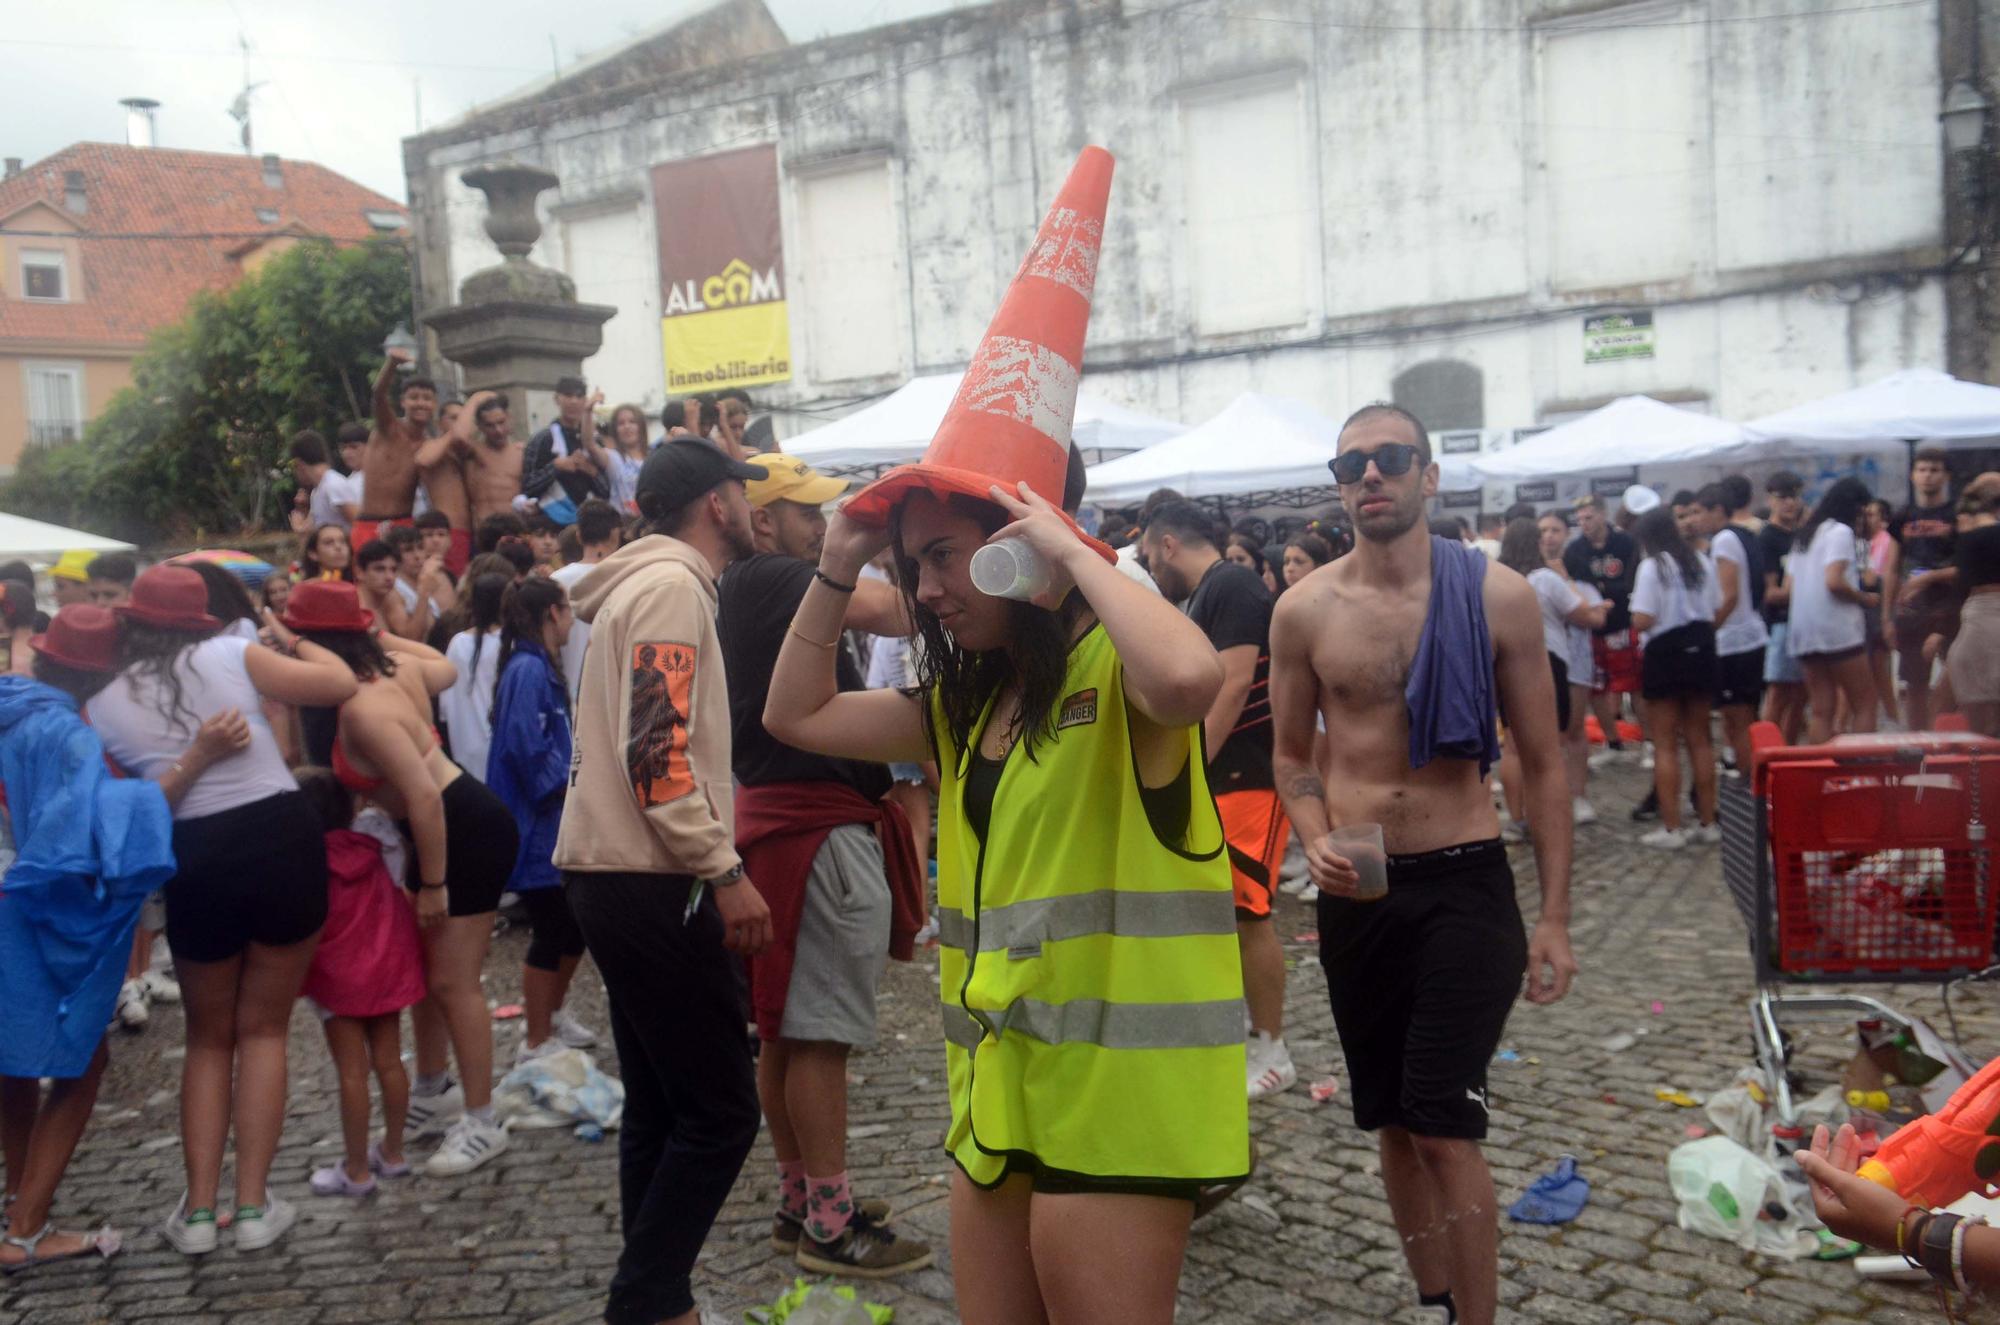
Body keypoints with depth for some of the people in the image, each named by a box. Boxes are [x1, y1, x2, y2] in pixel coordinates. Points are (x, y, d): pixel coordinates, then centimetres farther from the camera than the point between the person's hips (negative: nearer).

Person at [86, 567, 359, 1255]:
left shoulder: (100, 704, 4)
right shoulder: (231, 654, -1)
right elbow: (341, 684, 0)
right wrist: (298, 640, 18)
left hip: (198, 861, 1)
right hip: (284, 840, -1)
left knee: (208, 1038, 20)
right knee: (264, 1029, 13)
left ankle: (197, 1209, 16)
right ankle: (253, 1204, 12)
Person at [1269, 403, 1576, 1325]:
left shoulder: (1497, 596, -6)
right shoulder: (1305, 609, -2)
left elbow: (1542, 765, 0)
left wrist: (1554, 919, -3)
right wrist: (1315, 842, -10)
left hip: (1465, 884, -3)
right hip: (1355, 891, 3)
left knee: (1445, 1130, -7)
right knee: (1392, 1123, 15)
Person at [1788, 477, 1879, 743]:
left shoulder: (1806, 534, 18)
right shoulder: (1840, 532, -7)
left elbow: (1790, 587, 16)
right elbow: (1834, 581, -19)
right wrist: (1865, 599, -4)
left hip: (1804, 632, 7)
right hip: (1837, 630, -7)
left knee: (1820, 709, 5)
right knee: (1864, 704, 1)